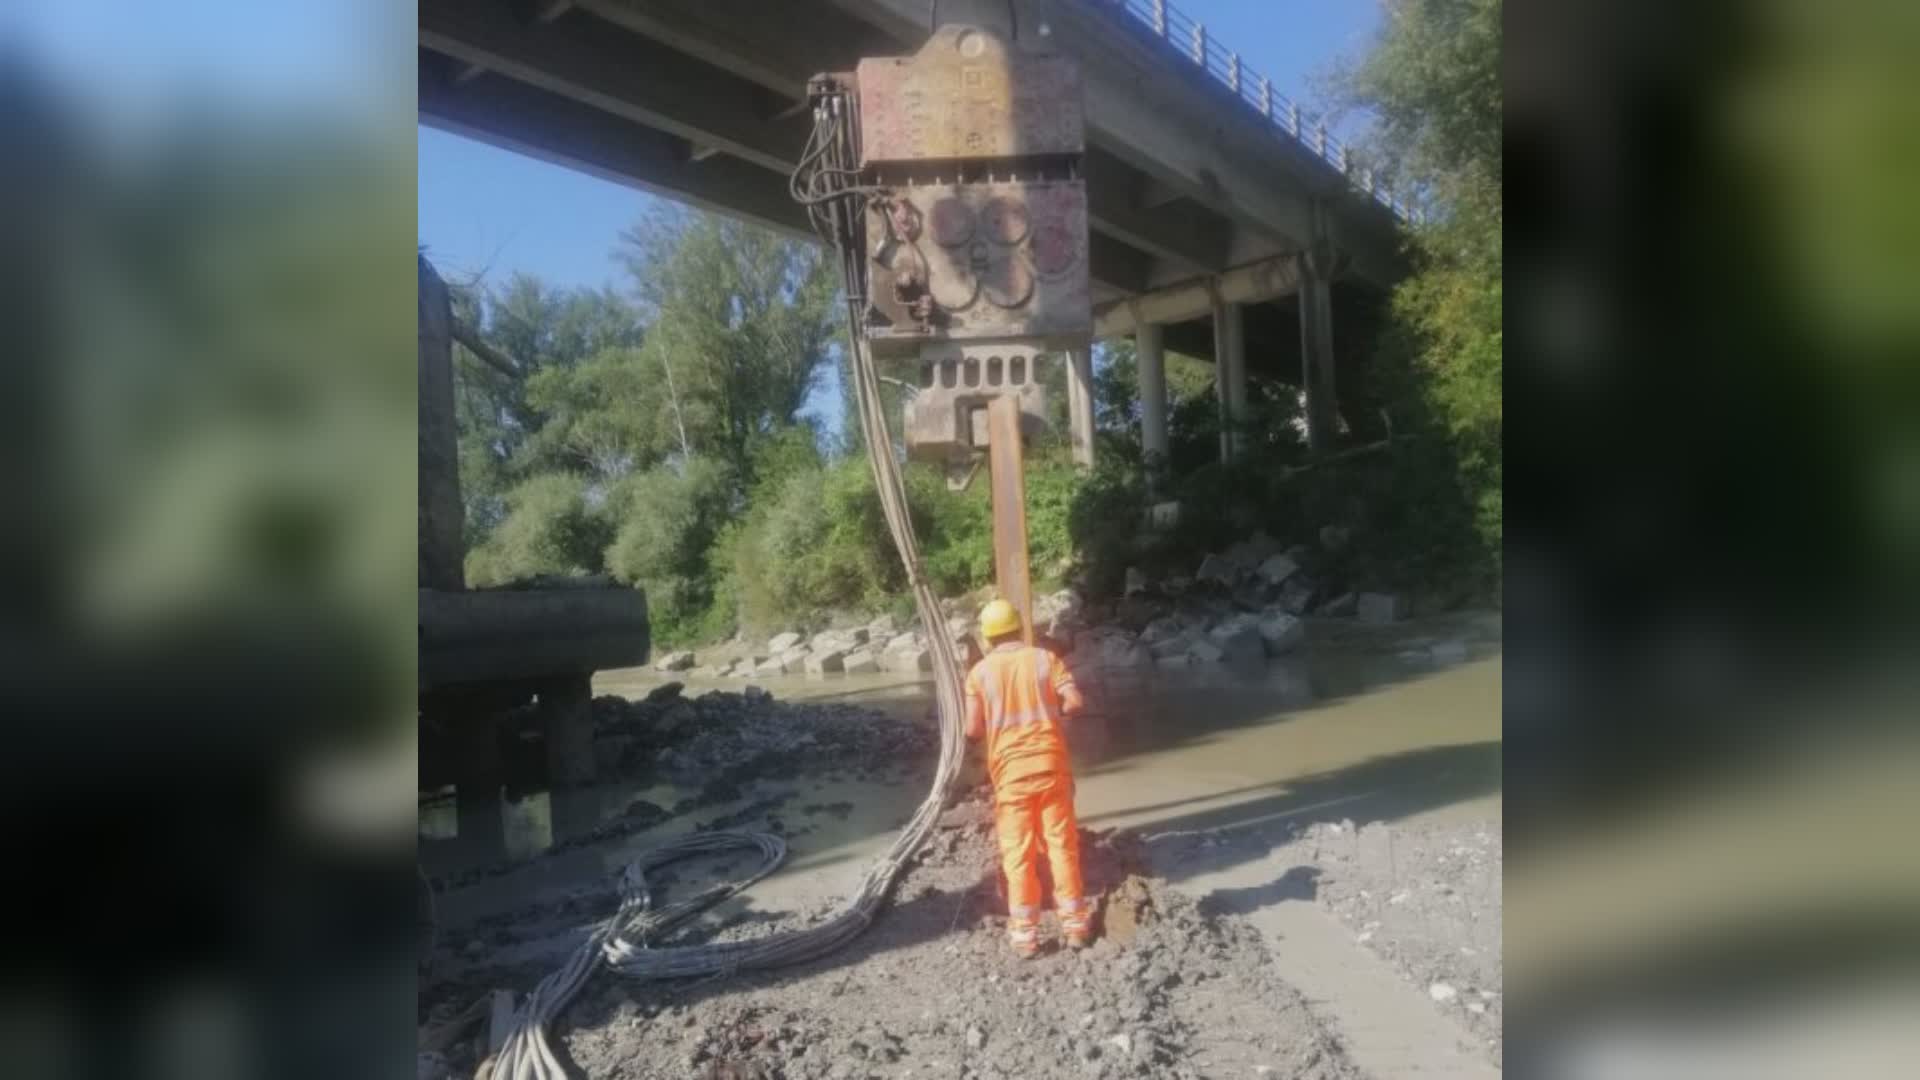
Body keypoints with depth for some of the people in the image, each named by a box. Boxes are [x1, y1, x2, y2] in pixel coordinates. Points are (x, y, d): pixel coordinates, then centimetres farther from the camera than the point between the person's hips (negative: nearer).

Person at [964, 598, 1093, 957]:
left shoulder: (980, 672, -3)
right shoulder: (1045, 658, -1)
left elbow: (973, 730, -6)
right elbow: (1075, 702, -9)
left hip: (1010, 770, -1)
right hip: (1051, 763, 1)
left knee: (1017, 850, 7)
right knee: (1062, 843, 10)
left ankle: (1024, 930, 11)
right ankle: (1075, 922, 18)